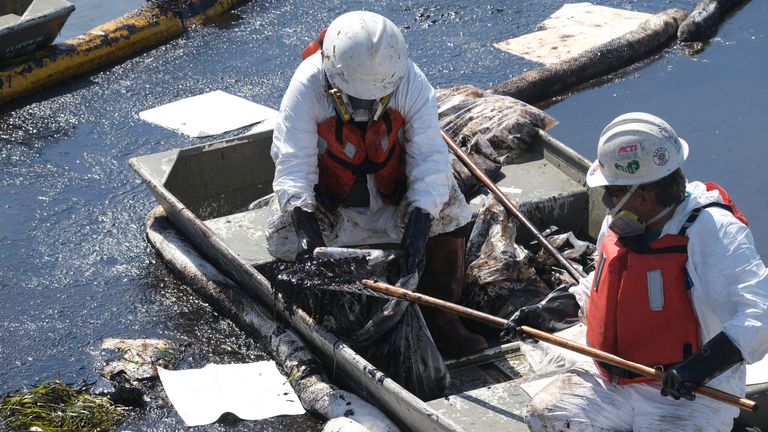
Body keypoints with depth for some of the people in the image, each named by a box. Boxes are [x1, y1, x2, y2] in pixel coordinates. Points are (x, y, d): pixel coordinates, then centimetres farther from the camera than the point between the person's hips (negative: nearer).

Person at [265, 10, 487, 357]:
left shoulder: (411, 83, -23)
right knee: (285, 237, -26)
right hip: (328, 200, -1)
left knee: (448, 208, -23)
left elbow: (429, 158, -24)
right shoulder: (308, 85, -27)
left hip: (396, 195, 1)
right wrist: (304, 221, -43)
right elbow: (293, 163, -27)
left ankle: (441, 319, -8)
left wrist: (418, 223, -37)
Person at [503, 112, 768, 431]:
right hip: (611, 380, 8)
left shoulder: (713, 231, -22)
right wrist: (550, 311, 10)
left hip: (690, 398, -7)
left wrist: (703, 365, -41)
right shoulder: (621, 222, 3)